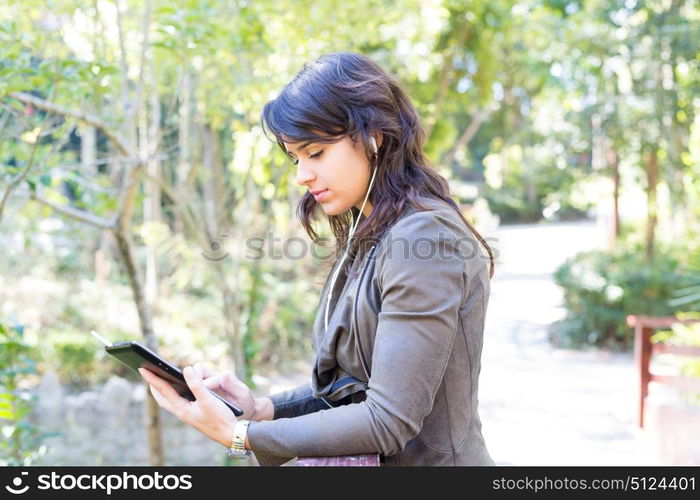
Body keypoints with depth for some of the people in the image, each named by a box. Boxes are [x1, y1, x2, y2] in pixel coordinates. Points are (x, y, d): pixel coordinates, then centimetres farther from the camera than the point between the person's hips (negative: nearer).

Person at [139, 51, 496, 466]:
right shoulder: (367, 238, 10)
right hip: (366, 458, 7)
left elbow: (389, 420, -19)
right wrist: (263, 409, -2)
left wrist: (240, 435, -18)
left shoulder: (424, 239, -16)